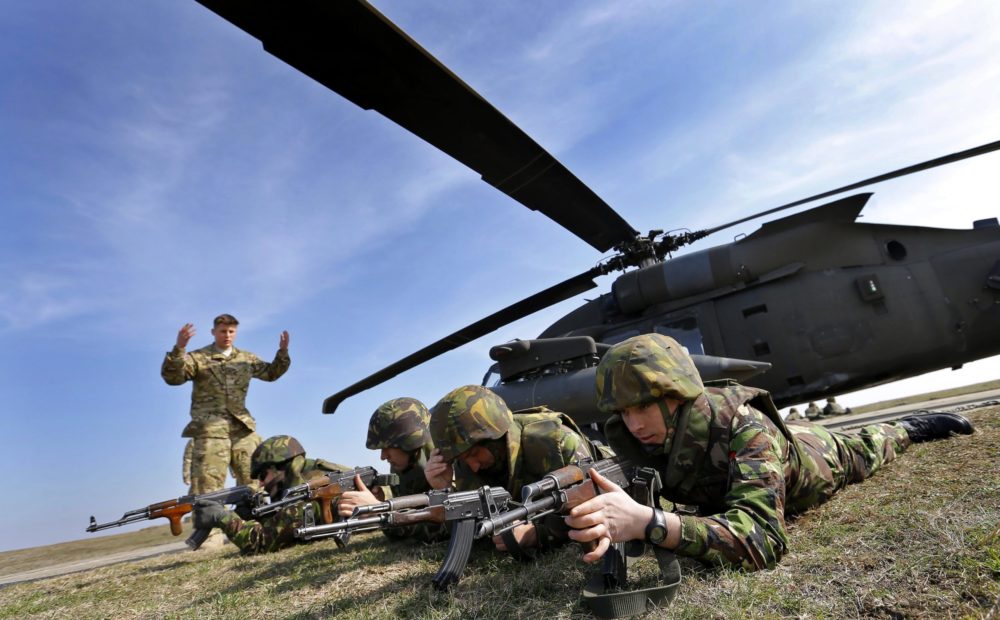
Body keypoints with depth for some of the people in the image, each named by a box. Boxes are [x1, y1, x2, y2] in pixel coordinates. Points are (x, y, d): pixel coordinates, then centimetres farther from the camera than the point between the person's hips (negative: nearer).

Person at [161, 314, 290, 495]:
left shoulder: (247, 358, 16)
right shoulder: (198, 358, 3)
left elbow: (272, 373, 28)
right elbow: (172, 377, -11)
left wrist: (283, 351, 11)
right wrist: (179, 348, -26)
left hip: (243, 428, 4)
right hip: (210, 428, -4)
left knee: (253, 483, 7)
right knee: (207, 488, -6)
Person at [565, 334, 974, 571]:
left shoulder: (743, 428, -50)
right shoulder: (640, 440, -36)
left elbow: (762, 539, -59)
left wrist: (646, 522, -73)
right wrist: (607, 518, -61)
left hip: (812, 455, -4)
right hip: (727, 463, 4)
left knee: (863, 455, 28)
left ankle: (908, 428, 55)